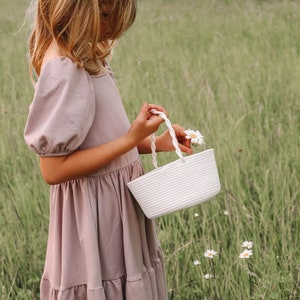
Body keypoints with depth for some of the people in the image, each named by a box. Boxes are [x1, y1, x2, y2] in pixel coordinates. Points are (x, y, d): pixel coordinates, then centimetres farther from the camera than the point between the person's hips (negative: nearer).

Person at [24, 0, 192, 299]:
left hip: (112, 204, 9)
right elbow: (53, 169, -24)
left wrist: (155, 143, 4)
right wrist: (131, 139, -24)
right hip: (95, 215, -9)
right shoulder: (63, 68, -24)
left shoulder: (80, 56, 4)